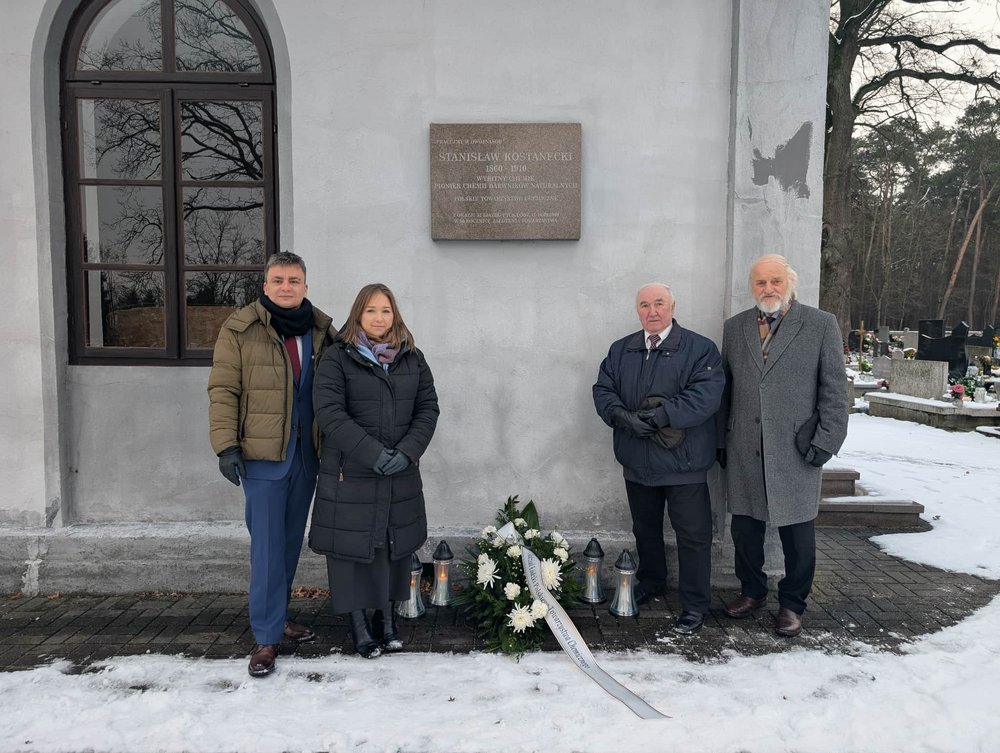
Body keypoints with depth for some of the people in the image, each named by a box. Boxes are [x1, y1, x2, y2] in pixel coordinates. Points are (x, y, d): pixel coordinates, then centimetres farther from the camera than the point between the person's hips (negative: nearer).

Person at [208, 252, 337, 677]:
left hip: (306, 454, 5)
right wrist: (226, 445, -13)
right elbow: (222, 391, -5)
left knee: (291, 541, 15)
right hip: (262, 454, -4)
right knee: (267, 546, -3)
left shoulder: (322, 331, 8)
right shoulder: (240, 329, -3)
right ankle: (267, 637, 8)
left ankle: (276, 615, 32)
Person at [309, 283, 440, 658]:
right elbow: (329, 413, -12)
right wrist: (374, 453, -19)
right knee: (352, 545, 3)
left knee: (394, 545, 9)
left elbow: (428, 409, 6)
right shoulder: (337, 358, -4)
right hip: (350, 473, -3)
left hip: (401, 474, 4)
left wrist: (407, 451, -10)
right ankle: (359, 624, 18)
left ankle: (386, 617, 26)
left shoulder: (413, 358, 9)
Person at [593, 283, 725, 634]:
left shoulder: (700, 349, -7)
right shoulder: (620, 351, 9)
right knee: (645, 529, 21)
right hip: (637, 461, 5)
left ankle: (695, 605, 16)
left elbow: (705, 396, -18)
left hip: (683, 463, -5)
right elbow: (603, 390, 3)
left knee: (693, 535, 2)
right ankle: (650, 582, 42)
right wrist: (622, 416, -18)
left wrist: (658, 416, -24)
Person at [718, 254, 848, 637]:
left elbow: (834, 390, -2)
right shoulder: (734, 327, 9)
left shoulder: (821, 325, -1)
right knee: (745, 527, 13)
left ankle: (792, 603, 26)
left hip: (796, 449, -3)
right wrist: (721, 440, 9)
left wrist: (826, 442, -8)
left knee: (797, 531, 8)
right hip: (744, 451, 3)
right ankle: (752, 591, 33)